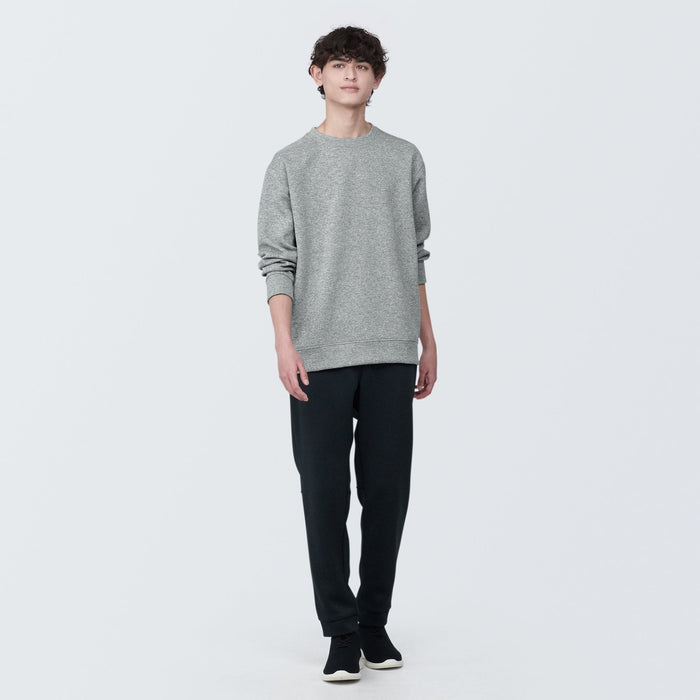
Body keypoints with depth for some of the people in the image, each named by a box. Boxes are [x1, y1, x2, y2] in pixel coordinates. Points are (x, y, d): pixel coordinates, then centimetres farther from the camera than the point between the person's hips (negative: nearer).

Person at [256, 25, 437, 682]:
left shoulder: (404, 159, 11)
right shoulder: (291, 164, 6)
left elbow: (415, 255, 15)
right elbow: (276, 260, 2)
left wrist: (428, 342, 12)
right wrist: (284, 344, -9)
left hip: (392, 354, 2)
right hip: (320, 355, -2)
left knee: (387, 491, 4)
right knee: (324, 495, -1)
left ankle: (375, 622, 18)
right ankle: (341, 633, 9)